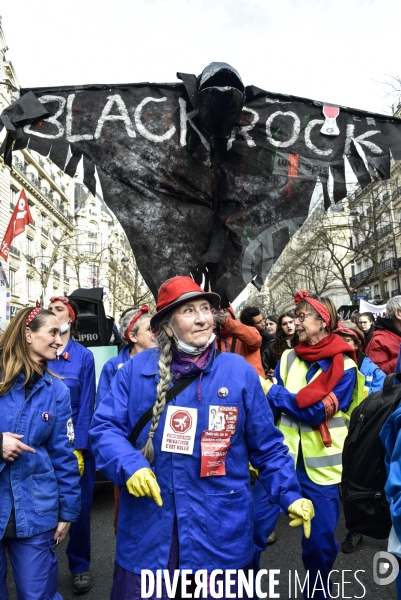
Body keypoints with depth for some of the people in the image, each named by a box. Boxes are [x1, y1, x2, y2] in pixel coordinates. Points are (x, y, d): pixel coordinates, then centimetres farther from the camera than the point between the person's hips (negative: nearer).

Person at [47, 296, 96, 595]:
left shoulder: (84, 356, -2)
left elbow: (86, 405, -5)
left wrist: (78, 448, -9)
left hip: (77, 443, -1)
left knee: (79, 507, 8)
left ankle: (80, 566, 28)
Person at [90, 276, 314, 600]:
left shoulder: (239, 371, -4)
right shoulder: (136, 369, -4)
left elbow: (267, 446, 3)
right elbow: (105, 427, -2)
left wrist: (291, 495, -3)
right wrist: (130, 465, -19)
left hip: (220, 534, 0)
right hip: (146, 532, 1)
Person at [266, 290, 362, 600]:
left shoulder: (344, 367, -8)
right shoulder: (288, 358, 4)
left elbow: (315, 412, -18)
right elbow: (270, 407, -2)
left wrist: (274, 393, -12)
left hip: (318, 465, -3)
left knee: (320, 540, 11)